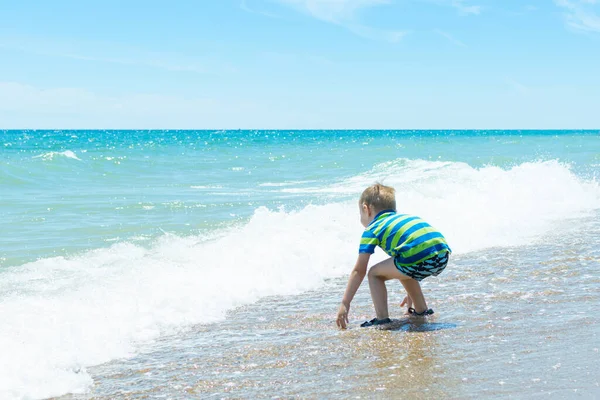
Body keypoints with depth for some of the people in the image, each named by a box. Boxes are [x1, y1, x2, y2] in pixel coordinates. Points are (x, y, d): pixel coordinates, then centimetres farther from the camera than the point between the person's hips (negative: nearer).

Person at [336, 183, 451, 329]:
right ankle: (421, 310, 42)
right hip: (443, 257, 7)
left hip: (419, 260, -7)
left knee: (375, 273, 13)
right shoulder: (404, 217, 34)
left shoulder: (372, 229, 15)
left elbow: (359, 271, 12)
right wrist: (412, 293, 51)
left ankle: (382, 318, 2)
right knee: (404, 271, 34)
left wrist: (345, 304, 17)